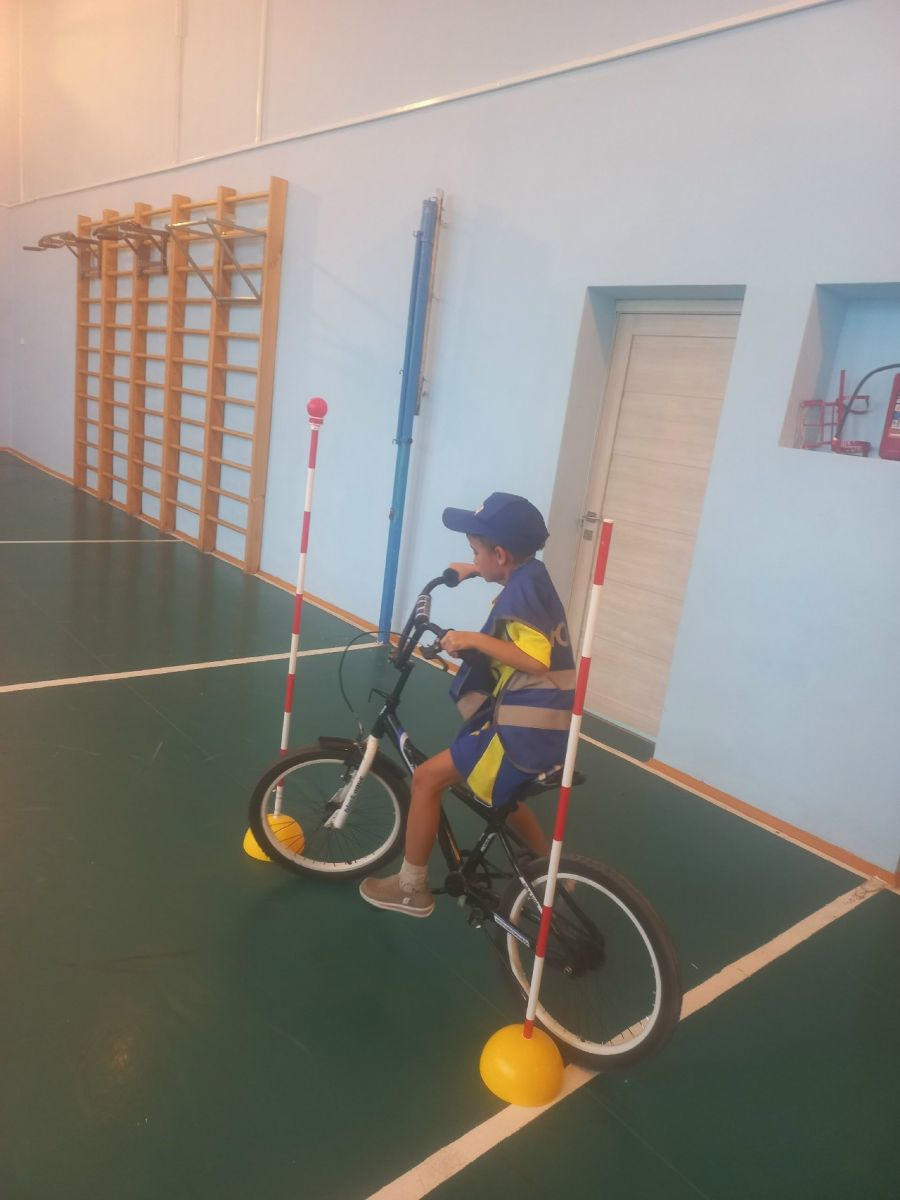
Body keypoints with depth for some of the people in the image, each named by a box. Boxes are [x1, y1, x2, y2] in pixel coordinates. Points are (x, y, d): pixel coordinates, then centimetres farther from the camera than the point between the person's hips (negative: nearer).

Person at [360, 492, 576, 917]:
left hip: (525, 728, -10)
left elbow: (537, 661, -30)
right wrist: (473, 571, 29)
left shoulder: (521, 591, -18)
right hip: (538, 722, 10)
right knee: (498, 792, 32)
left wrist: (475, 639, -31)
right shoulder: (531, 575, 9)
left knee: (427, 777, -2)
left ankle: (411, 888, 13)